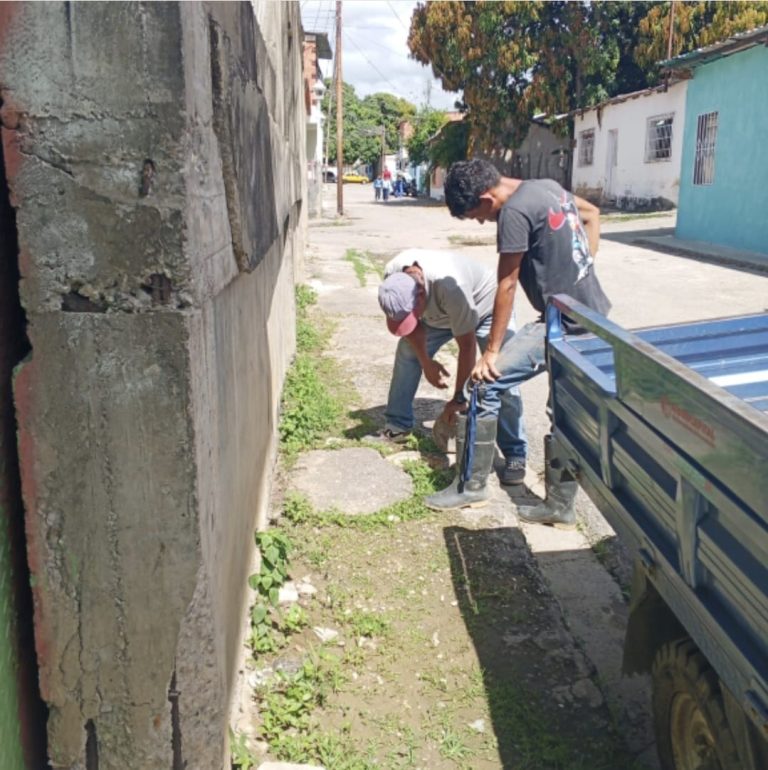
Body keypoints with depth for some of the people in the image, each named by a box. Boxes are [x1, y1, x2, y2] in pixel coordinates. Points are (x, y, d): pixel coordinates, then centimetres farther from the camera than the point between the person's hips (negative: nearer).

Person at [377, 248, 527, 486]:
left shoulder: (450, 286, -45)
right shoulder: (393, 275, -26)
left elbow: (467, 345, -35)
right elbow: (412, 325, -7)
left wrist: (459, 398, -30)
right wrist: (426, 362, -6)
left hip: (486, 308, -6)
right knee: (407, 351, -2)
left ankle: (515, 455, -12)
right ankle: (397, 426, 11)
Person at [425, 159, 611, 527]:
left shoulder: (515, 212, -16)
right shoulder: (548, 187, 11)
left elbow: (506, 285, -14)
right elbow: (592, 214, 28)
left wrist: (490, 352, -8)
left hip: (563, 326, -10)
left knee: (487, 383, -6)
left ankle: (472, 485, 5)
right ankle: (560, 507, 24)